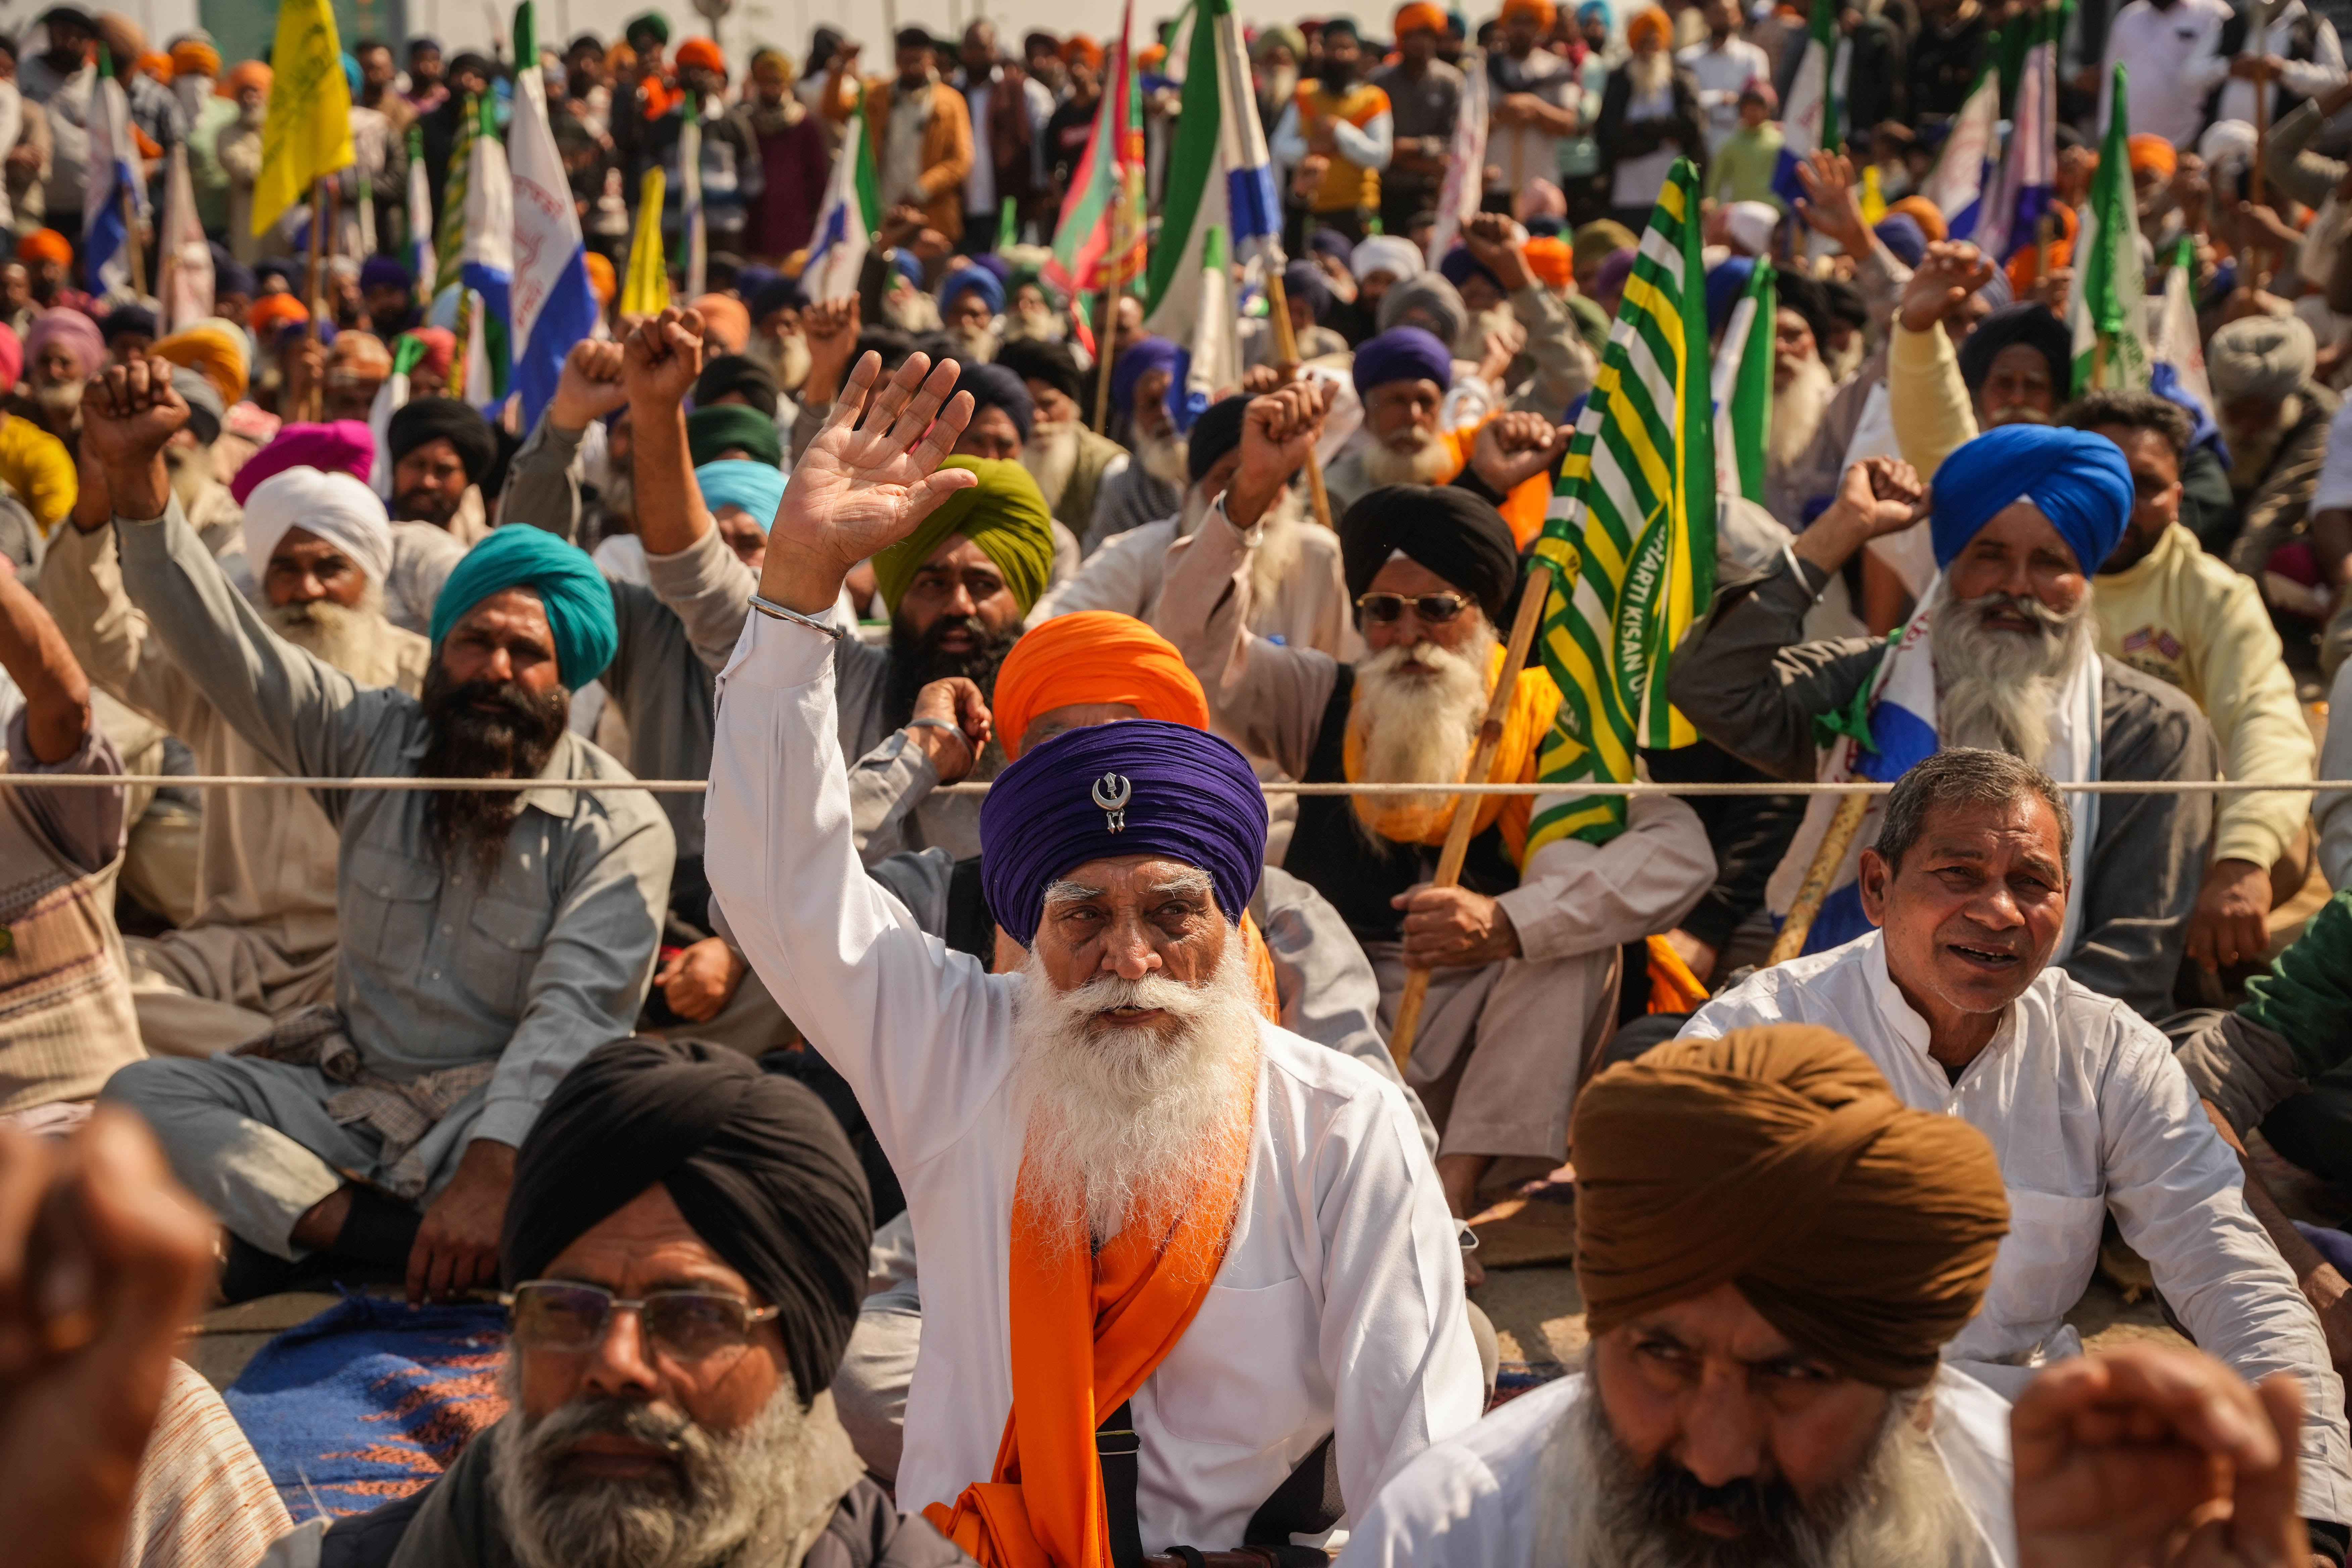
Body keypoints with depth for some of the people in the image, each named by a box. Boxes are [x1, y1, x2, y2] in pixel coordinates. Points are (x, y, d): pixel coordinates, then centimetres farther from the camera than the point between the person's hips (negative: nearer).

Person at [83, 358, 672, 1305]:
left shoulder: (616, 825, -8)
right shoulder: (374, 741, 6)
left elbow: (575, 1011, -20)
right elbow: (224, 644, -2)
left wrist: (490, 1169, -35)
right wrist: (135, 475, -15)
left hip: (497, 1108, -4)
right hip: (348, 1089, 5)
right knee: (140, 1094, -17)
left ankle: (306, 1223, -25)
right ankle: (402, 1241, -30)